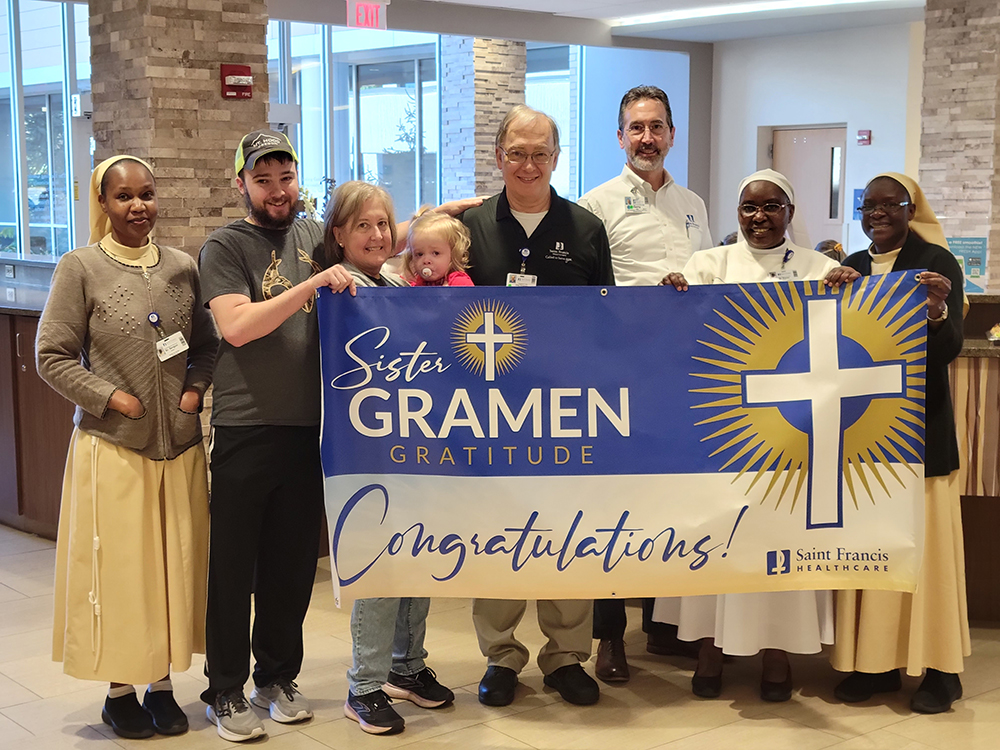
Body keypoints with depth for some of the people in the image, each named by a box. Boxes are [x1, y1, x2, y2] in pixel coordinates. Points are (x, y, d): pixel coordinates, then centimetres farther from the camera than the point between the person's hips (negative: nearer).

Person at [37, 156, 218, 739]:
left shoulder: (181, 267, 6)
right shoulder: (81, 268, -5)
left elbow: (206, 345, 15)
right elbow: (53, 357, -5)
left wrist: (196, 389, -2)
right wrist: (113, 397, -12)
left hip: (179, 445, 4)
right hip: (113, 446, -3)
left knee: (175, 566, 9)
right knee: (117, 570, 3)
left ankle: (162, 684, 24)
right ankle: (120, 691, 20)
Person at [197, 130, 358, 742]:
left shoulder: (314, 236, 12)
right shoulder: (225, 247, -2)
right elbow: (238, 326, -16)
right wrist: (314, 283, -18)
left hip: (307, 427, 5)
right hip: (245, 432, -4)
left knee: (293, 563, 12)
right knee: (234, 565, 2)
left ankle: (278, 676, 27)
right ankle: (226, 691, 15)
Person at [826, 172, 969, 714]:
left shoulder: (935, 262, -4)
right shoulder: (852, 268, 12)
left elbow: (950, 349, -11)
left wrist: (937, 310, -31)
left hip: (918, 424, -5)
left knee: (922, 540, -3)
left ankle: (938, 669, 6)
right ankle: (873, 662, 14)